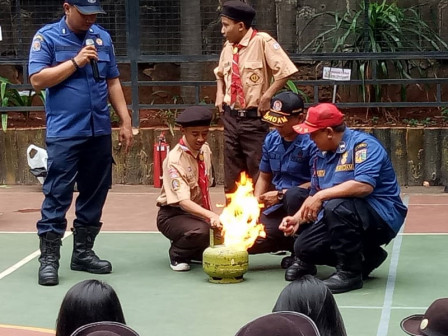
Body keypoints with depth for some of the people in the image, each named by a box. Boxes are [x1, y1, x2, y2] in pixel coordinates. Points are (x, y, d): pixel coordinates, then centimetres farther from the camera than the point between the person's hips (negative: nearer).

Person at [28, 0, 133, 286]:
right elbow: (38, 80, -12)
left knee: (95, 195, 9)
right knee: (57, 197, -5)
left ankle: (83, 252, 20)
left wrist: (126, 122, 10)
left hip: (100, 131, 5)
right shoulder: (46, 38, -2)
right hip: (64, 133, -5)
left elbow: (113, 82, 16)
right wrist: (76, 62, -16)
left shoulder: (102, 38, 12)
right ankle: (49, 258, 0)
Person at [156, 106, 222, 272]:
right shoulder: (174, 160, -22)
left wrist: (212, 216, 3)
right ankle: (177, 254, -5)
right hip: (173, 214, -7)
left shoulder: (205, 150, 1)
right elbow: (183, 201, -33)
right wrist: (211, 216, -47)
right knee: (200, 231, -37)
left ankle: (192, 251, 15)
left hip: (198, 213, 7)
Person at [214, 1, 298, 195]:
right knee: (232, 174, 11)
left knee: (258, 174, -2)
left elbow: (286, 70, -17)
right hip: (231, 118, 6)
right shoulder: (228, 47, 8)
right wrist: (220, 94, 11)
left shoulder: (262, 42, -12)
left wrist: (267, 96, -19)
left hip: (254, 119, -6)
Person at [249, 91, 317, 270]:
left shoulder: (311, 141, -16)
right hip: (278, 208, 7)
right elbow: (264, 177, 18)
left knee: (293, 195, -40)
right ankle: (293, 242, 14)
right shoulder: (271, 140, 7)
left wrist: (281, 195, -18)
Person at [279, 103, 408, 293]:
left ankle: (350, 273, -19)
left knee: (337, 207, -35)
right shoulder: (322, 155, 8)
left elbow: (364, 185, -32)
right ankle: (365, 257, 12)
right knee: (303, 247, -5)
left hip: (383, 216, -9)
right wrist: (298, 218, -4)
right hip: (344, 218, 9)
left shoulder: (363, 144, -17)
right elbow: (315, 195, 14)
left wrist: (321, 195, -27)